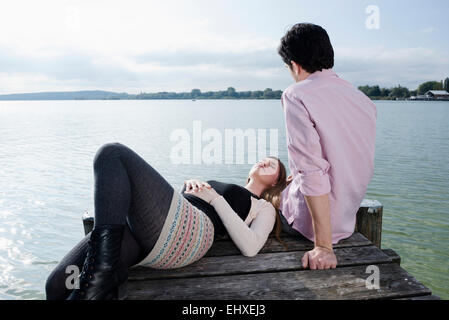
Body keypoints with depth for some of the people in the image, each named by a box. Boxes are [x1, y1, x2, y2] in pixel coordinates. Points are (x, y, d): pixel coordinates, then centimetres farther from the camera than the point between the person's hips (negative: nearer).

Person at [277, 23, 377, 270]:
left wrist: (323, 246, -24)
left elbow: (313, 173, -26)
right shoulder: (363, 99, 4)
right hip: (348, 220, 7)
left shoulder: (296, 96, -18)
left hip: (310, 220, -7)